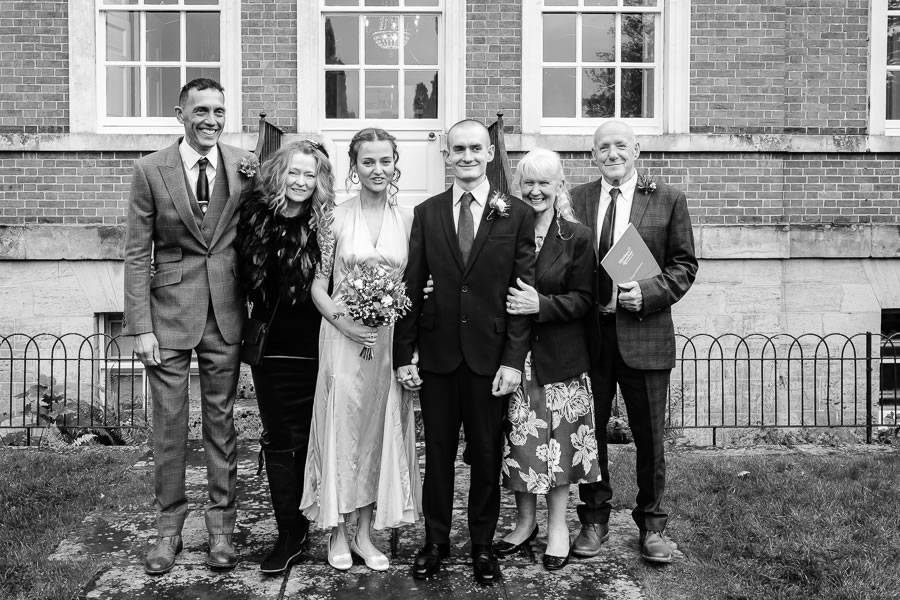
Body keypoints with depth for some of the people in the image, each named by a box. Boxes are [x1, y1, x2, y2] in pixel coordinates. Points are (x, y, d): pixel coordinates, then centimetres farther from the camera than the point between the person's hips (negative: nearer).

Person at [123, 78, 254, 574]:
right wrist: (140, 326, -8)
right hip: (169, 312, -1)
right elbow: (137, 254, -3)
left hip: (225, 314, 1)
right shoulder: (150, 170, -3)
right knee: (168, 426, 6)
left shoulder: (246, 166, 1)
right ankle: (168, 528, 22)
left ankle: (221, 528, 22)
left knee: (221, 422, 10)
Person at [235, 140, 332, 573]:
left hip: (313, 348, -2)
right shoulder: (255, 217, 1)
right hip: (270, 345, 2)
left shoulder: (325, 225, -6)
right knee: (277, 439, 4)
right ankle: (290, 534, 12)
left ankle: (298, 525, 26)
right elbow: (245, 277, 11)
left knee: (305, 439, 8)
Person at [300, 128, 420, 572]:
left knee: (381, 430, 7)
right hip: (343, 336, -2)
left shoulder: (409, 219, 3)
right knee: (342, 428, 3)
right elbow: (317, 284, 0)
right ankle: (337, 532, 18)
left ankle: (365, 534, 20)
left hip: (390, 340, 2)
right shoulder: (335, 217, -2)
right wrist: (343, 322, -15)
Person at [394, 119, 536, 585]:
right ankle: (435, 541, 27)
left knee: (487, 455, 10)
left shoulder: (517, 216, 0)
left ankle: (483, 545, 26)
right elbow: (412, 288, 3)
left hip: (490, 356, -1)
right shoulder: (427, 213, 5)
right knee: (437, 453, 11)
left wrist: (513, 359, -9)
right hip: (437, 354, 1)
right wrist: (403, 355, -2)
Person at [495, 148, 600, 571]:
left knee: (559, 440, 5)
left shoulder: (577, 237, -2)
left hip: (559, 357, -2)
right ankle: (525, 521, 25)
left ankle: (558, 524, 22)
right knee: (519, 439, 7)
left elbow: (584, 299, -5)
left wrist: (541, 305, -17)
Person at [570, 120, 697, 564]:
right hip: (587, 334, 2)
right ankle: (594, 520, 26)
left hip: (644, 334, -1)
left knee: (649, 436, 7)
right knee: (589, 432, 11)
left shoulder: (668, 200, 2)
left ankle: (651, 525, 24)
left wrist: (649, 294, -14)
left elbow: (684, 263, 1)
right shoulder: (575, 200, 5)